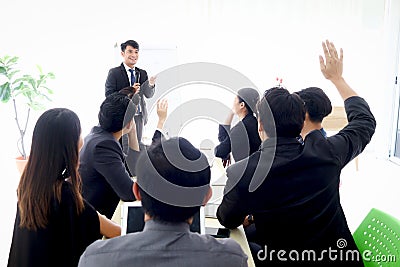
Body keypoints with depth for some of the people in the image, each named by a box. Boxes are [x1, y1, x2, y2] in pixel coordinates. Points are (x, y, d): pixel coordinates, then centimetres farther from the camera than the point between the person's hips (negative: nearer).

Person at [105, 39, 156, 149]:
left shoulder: (142, 73, 10)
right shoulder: (114, 73, -4)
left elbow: (148, 95, 4)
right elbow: (109, 95, -11)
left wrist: (150, 84, -18)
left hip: (139, 116, 5)